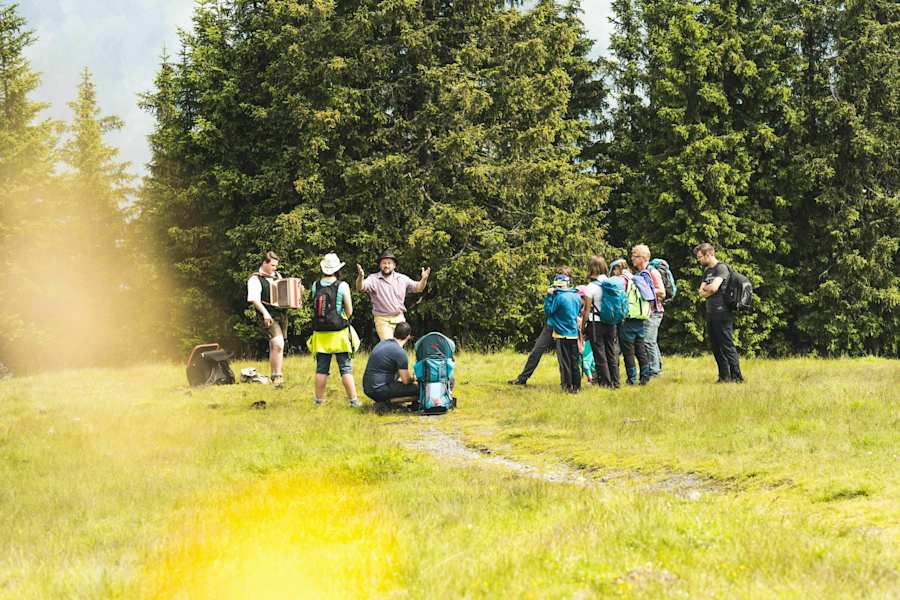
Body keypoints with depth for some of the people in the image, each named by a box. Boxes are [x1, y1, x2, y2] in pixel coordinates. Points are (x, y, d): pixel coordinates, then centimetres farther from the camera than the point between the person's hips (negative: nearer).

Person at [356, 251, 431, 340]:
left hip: (399, 319, 5)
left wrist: (424, 279, -14)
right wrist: (360, 277, -42)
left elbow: (418, 288, 8)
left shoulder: (402, 278, 8)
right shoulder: (374, 279, -4)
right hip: (383, 320, -4)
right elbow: (360, 287, -19)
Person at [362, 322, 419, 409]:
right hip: (379, 391, -9)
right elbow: (406, 380, -9)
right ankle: (386, 403, -11)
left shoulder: (382, 343, 13)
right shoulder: (400, 352, -14)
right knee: (417, 389, -10)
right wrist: (412, 378, 14)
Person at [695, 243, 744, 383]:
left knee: (727, 346, -9)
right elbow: (701, 292, 12)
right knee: (716, 347, 9)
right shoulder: (707, 270, 19)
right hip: (710, 313, 9)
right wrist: (709, 290, -7)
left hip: (722, 313, -9)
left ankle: (737, 377, -9)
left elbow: (714, 287, -20)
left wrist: (705, 288, 0)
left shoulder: (721, 268, -7)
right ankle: (724, 376, 14)